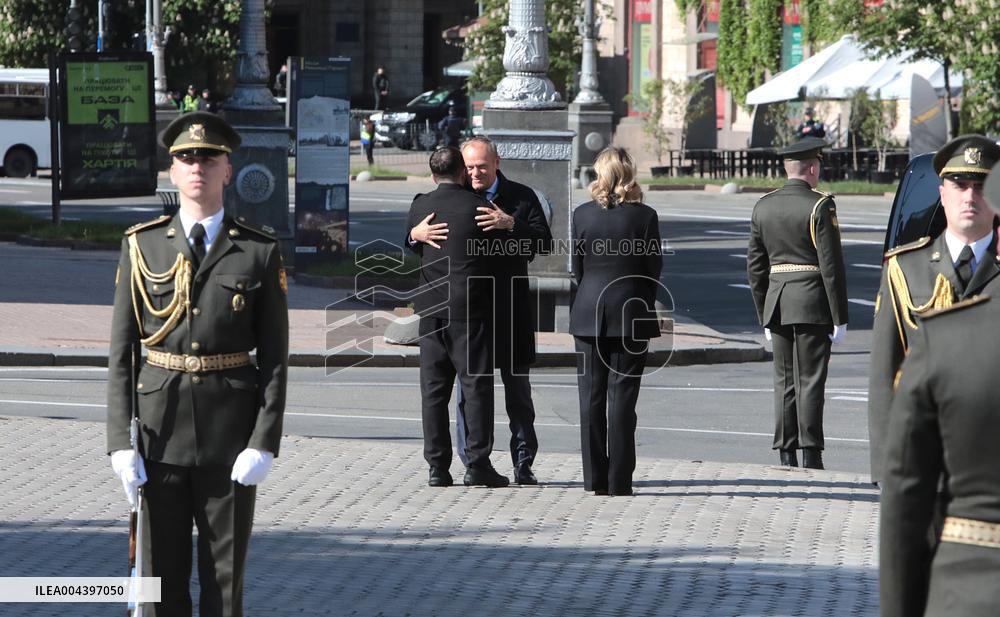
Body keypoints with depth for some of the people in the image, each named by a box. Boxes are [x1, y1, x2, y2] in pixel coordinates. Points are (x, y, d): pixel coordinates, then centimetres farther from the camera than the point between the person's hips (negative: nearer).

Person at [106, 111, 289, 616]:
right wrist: (120, 441, -6)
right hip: (159, 427, 1)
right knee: (162, 574, 5)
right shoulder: (141, 246, 4)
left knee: (225, 575, 5)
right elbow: (120, 352, 2)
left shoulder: (259, 252, 1)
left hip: (230, 432, -1)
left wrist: (264, 442, -9)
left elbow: (275, 358, 0)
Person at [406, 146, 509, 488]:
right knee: (476, 383, 0)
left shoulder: (419, 207, 3)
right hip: (470, 307, -4)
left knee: (434, 387, 6)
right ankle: (478, 463, -4)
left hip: (430, 308, 4)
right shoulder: (478, 207, -8)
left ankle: (437, 465, 6)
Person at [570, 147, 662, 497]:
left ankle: (595, 479, 8)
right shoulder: (644, 216, -7)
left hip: (588, 314, 2)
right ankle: (619, 481, -1)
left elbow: (576, 268, 3)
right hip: (631, 314, -1)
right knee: (622, 396, 1)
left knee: (591, 397, 7)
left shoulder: (582, 215, -3)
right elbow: (654, 268, -2)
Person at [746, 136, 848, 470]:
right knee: (811, 380, -3)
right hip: (812, 303, -5)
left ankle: (786, 455, 9)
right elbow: (831, 264, -12)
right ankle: (811, 455, -5)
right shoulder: (820, 206, -8)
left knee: (784, 381, 9)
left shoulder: (763, 207, 9)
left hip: (777, 304, 5)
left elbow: (755, 266, 12)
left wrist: (764, 315, 19)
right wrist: (839, 317, -7)